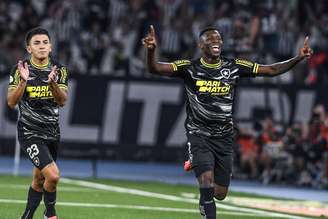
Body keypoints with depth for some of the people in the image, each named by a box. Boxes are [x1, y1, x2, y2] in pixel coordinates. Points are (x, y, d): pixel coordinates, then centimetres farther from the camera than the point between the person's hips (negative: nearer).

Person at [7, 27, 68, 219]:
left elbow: (62, 101, -9)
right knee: (53, 175, -20)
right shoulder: (21, 70, -8)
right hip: (30, 133, -5)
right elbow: (11, 102, -12)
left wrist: (52, 83, -28)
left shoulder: (59, 70, 1)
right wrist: (23, 81, -28)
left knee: (39, 180, 14)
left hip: (52, 132, 5)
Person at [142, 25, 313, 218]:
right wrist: (151, 50, -39)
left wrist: (299, 58, -10)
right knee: (207, 181, -23)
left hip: (224, 137, 3)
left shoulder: (234, 67, 0)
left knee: (220, 193, 8)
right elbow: (155, 69, -18)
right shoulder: (190, 68, -8)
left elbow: (271, 70, 2)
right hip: (199, 135, -3)